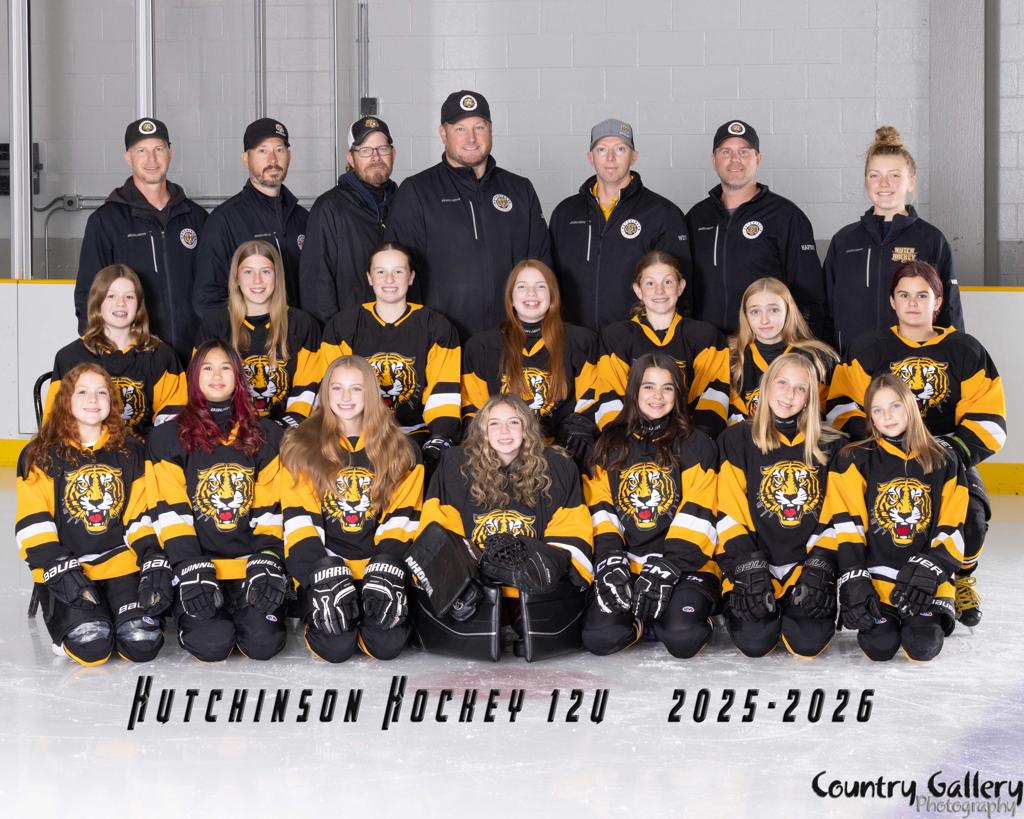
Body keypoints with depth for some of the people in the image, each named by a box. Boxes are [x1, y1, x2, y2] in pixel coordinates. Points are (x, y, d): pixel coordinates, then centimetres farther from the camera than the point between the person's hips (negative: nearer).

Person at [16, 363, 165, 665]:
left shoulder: (131, 451, 9)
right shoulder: (41, 455, 1)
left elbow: (143, 513, 8)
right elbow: (32, 523, -4)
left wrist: (155, 562, -7)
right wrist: (59, 570, -16)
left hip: (120, 562, 2)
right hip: (66, 567, -2)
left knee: (141, 645, -20)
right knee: (92, 646, -24)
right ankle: (69, 618, 9)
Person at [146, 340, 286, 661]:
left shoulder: (266, 435, 12)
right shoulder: (168, 437, 5)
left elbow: (272, 508, 8)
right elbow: (170, 511, -3)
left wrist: (268, 562, -8)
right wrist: (190, 569, -15)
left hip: (251, 561, 2)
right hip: (198, 562, -2)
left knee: (263, 642, -22)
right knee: (212, 643, -25)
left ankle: (242, 610, 13)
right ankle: (189, 614, 11)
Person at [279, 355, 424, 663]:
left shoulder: (399, 450, 10)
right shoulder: (301, 447, 5)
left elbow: (402, 517, 5)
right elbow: (299, 518, -2)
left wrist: (387, 570, -13)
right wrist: (324, 574, -17)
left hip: (380, 565, 1)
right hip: (324, 564, -1)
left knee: (388, 644, -23)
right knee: (337, 646, -26)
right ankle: (317, 614, 8)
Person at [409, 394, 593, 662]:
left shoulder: (557, 468, 6)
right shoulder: (456, 465, 5)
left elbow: (572, 535, 4)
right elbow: (438, 534, 2)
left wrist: (551, 569, -17)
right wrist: (452, 578, -16)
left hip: (537, 588, 0)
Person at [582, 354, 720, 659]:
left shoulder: (696, 444, 4)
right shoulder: (610, 443, 13)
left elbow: (697, 516, -6)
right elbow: (600, 509, 7)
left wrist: (664, 570, -17)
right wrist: (609, 562, -10)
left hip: (682, 563, -2)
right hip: (624, 562, 2)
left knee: (682, 638, -29)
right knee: (599, 637, -24)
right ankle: (638, 613, 9)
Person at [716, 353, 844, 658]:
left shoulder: (830, 447, 9)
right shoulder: (737, 440, 3)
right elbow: (728, 514, -2)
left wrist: (820, 570, -7)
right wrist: (749, 571, -12)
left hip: (807, 565, 1)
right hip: (754, 563, -1)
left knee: (809, 641, -21)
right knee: (755, 641, -22)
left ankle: (792, 607, 13)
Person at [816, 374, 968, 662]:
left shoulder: (943, 464, 8)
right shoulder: (854, 460, 2)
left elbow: (952, 529, 5)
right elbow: (844, 526, -5)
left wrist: (928, 573, -11)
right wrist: (852, 581, -15)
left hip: (925, 583, 2)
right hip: (872, 578, -1)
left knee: (923, 646, -20)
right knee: (881, 646, -24)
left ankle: (927, 619, 14)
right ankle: (877, 619, 11)